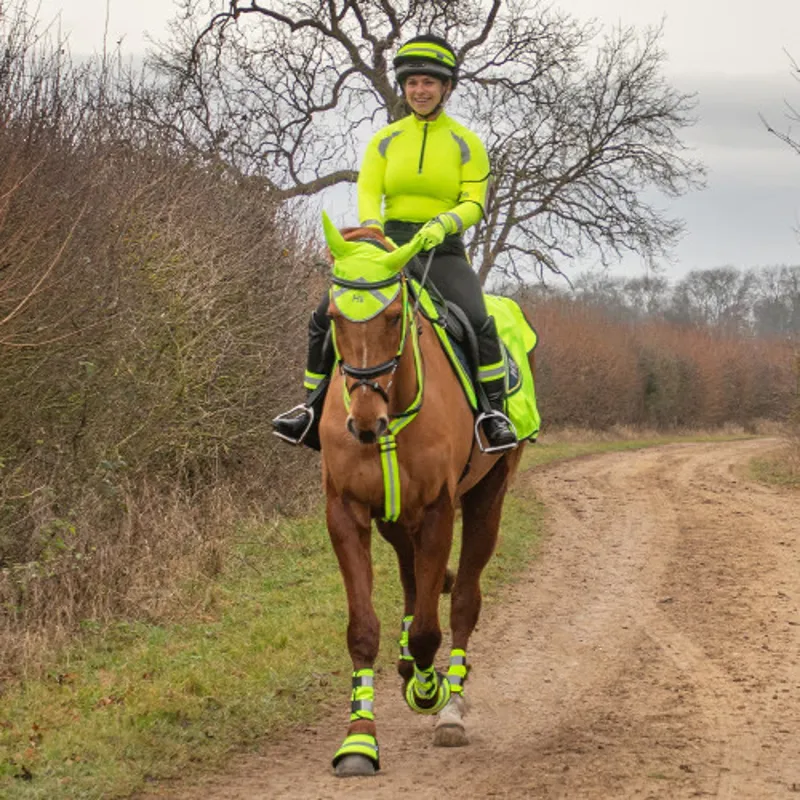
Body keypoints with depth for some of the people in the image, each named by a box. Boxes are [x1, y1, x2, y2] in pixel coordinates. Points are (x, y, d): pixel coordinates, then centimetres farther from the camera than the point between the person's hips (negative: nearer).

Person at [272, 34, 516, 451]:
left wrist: (442, 223, -24)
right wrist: (372, 227, -20)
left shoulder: (466, 143, 4)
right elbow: (367, 192, 2)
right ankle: (314, 405, 6)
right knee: (324, 318, -9)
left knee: (479, 322, -30)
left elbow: (474, 202, -3)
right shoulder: (386, 139, 10)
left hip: (443, 249, -3)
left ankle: (495, 411, -18)